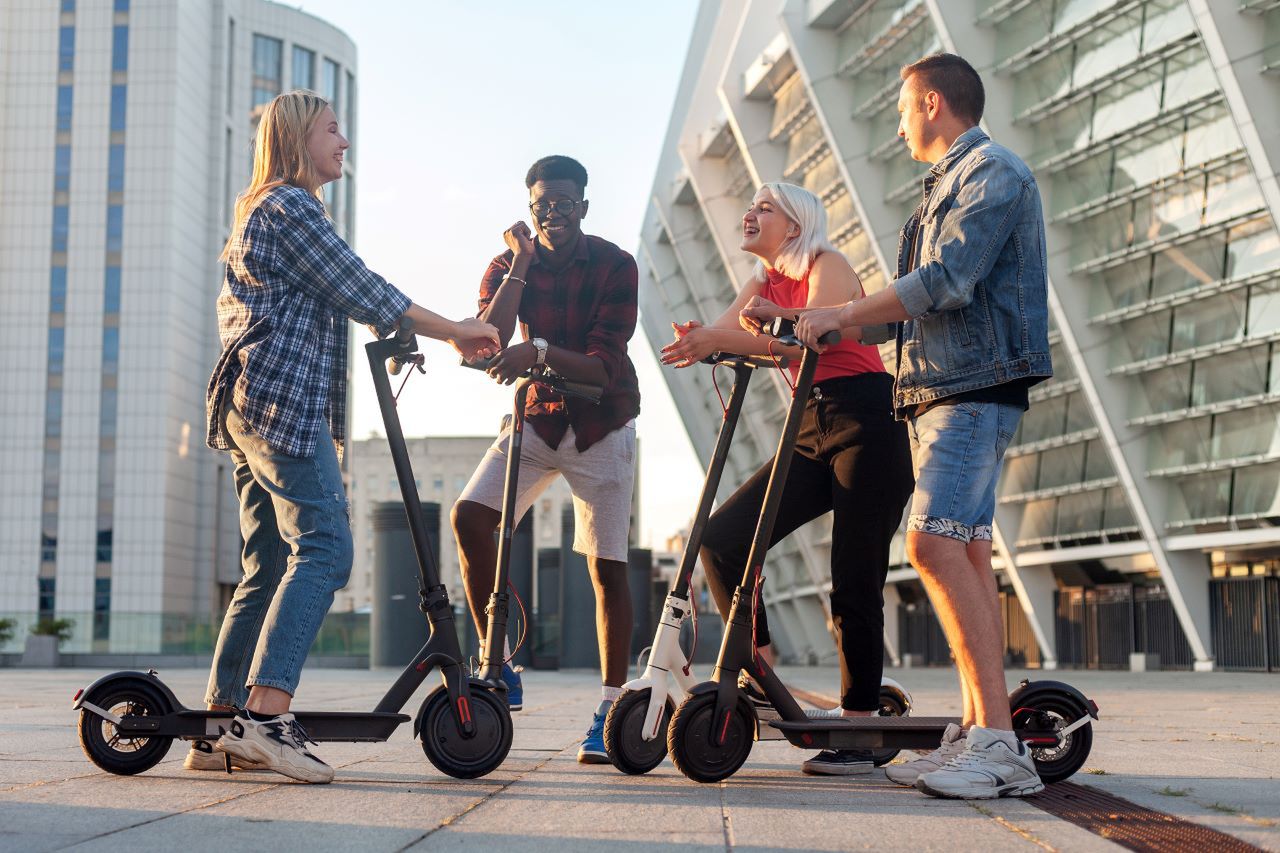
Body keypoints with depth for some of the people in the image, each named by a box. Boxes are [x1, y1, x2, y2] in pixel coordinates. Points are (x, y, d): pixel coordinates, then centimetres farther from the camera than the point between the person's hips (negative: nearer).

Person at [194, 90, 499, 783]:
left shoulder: (260, 212, 27)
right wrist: (454, 333, -4)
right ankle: (265, 715, -28)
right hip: (284, 398, -11)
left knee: (268, 566, 8)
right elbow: (359, 290, -10)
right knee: (322, 548, -18)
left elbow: (233, 309, 31)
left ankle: (220, 728, 7)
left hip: (247, 407, 11)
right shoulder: (291, 206, -5)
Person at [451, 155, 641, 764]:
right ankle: (500, 667, -6)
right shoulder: (510, 265, -2)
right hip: (539, 418, 3)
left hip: (601, 426, -3)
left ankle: (611, 707, 6)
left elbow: (602, 367, -21)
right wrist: (520, 266, -20)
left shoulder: (615, 266, -12)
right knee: (469, 516, -18)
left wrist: (538, 351, -38)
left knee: (606, 565, -6)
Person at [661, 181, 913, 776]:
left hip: (867, 423, -7)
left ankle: (858, 731, -2)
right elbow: (715, 334, 1)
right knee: (722, 538, -9)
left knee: (855, 584, -8)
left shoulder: (827, 265, -3)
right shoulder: (762, 284, 17)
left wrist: (720, 338, -31)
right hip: (811, 431, 7)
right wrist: (696, 341, -25)